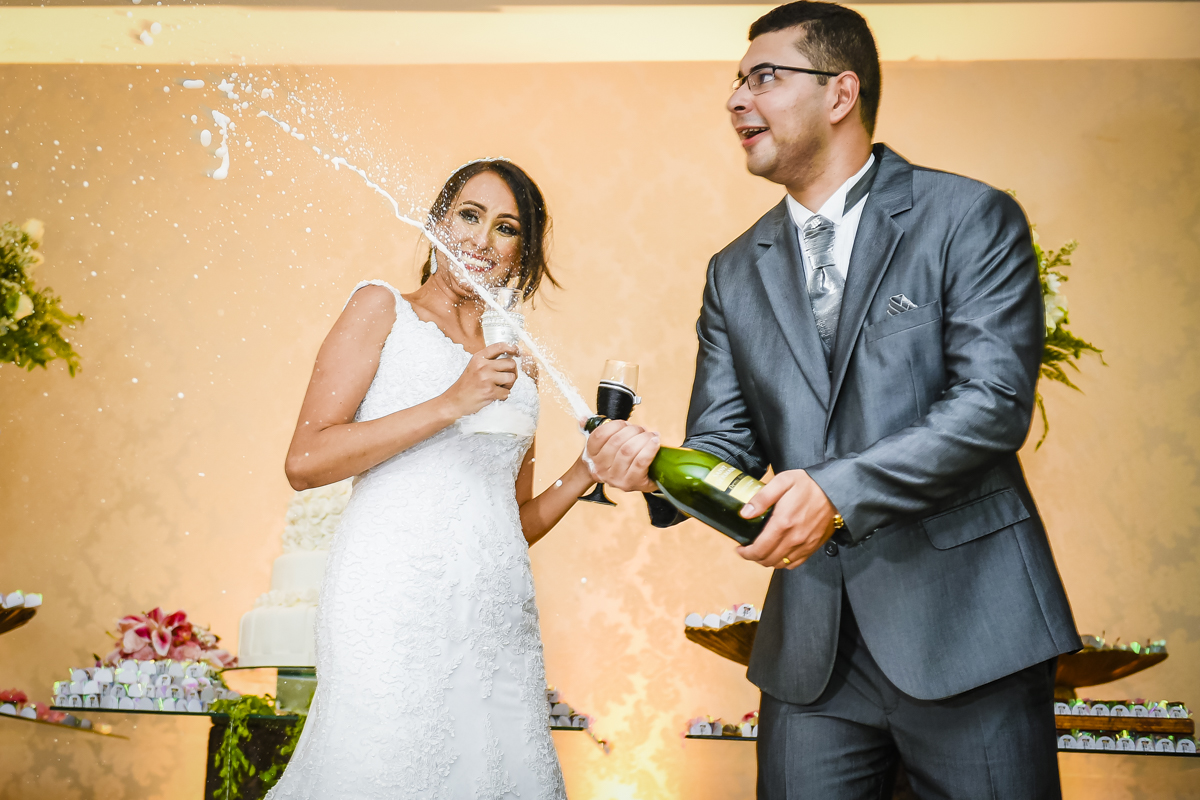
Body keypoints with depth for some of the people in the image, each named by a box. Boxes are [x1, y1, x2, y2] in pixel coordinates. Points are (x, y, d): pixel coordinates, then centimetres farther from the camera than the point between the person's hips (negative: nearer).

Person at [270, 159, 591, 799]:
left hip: (498, 617, 5)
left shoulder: (516, 366, 19)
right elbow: (304, 461, -6)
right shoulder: (382, 309, 6)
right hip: (396, 603, -4)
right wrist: (449, 405, -10)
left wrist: (587, 472, 4)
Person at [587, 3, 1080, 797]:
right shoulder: (736, 272, 12)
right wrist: (657, 467, -15)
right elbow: (725, 442, 8)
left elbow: (995, 402, -14)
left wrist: (838, 491, -23)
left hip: (965, 622, -3)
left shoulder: (971, 218, -3)